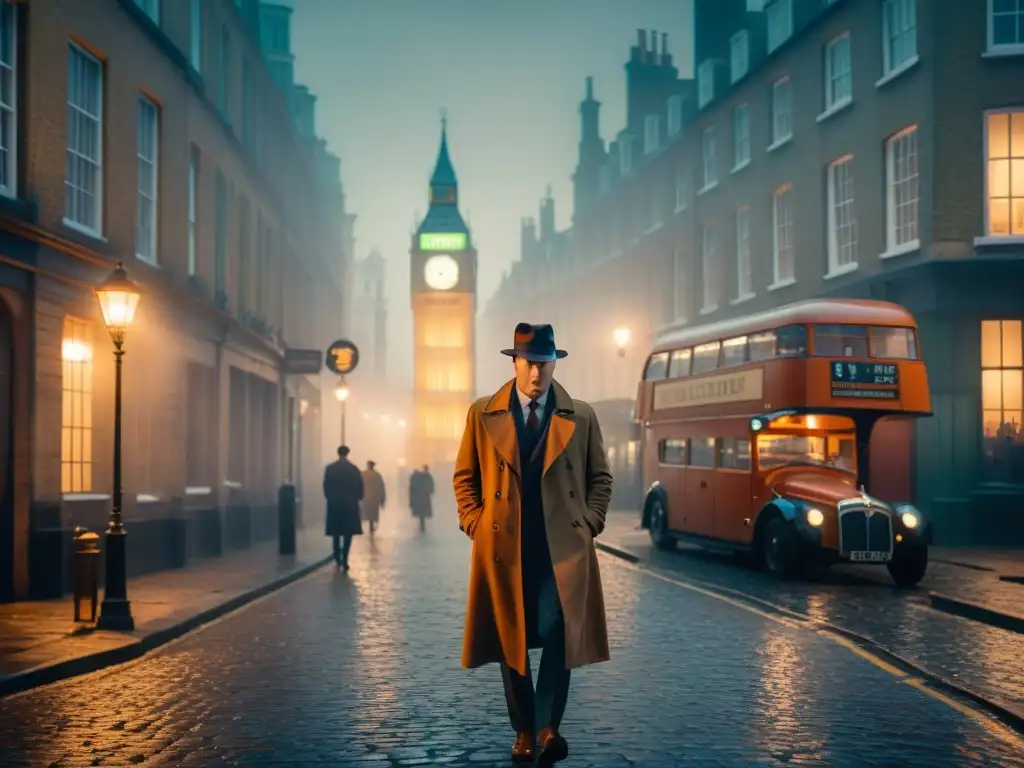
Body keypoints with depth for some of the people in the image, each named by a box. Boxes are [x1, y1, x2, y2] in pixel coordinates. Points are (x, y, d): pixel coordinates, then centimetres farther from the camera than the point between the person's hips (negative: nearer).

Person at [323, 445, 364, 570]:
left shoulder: (330, 468, -3)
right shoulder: (354, 469, -6)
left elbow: (326, 486, -2)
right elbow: (360, 486, -4)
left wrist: (329, 498, 12)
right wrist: (357, 498, 11)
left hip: (334, 503, 1)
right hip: (350, 503, -1)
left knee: (336, 531, 16)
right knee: (348, 532, 2)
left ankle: (338, 557, 17)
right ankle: (344, 560, -7)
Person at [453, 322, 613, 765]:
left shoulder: (581, 416, 6)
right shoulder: (482, 414, 5)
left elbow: (600, 477, 12)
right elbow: (464, 476, 11)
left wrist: (589, 523, 1)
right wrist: (475, 523, 1)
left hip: (562, 547, 0)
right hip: (503, 546, 1)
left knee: (559, 636, -10)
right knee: (511, 642, 6)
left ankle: (547, 727, -5)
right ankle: (525, 730, 16)